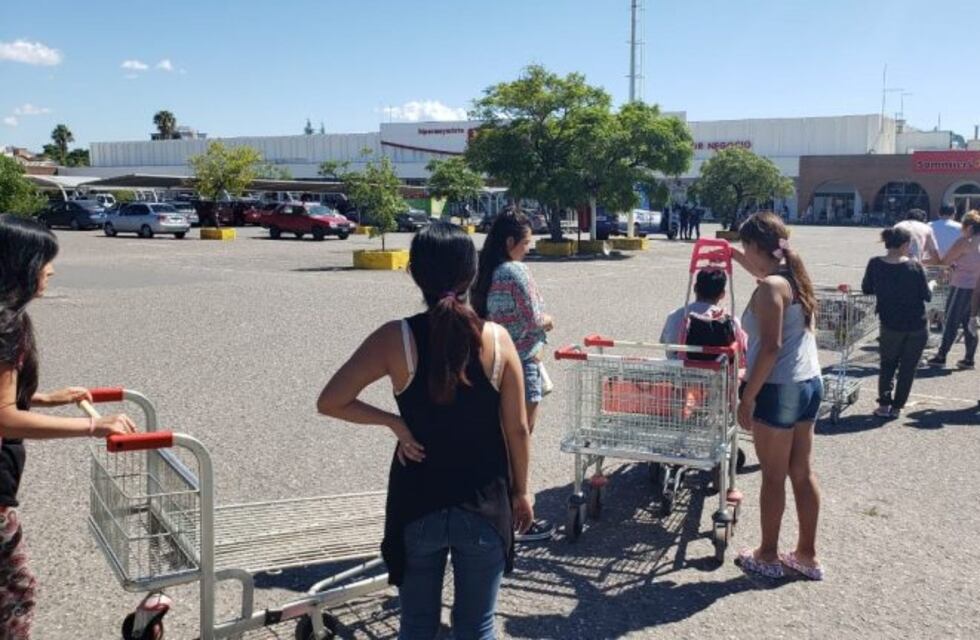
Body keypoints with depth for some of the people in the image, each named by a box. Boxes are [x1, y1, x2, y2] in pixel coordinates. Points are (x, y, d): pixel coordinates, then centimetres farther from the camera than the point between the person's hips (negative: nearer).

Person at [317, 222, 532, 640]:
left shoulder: (396, 339, -12)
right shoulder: (497, 339, -10)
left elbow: (330, 402, -9)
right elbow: (517, 429, -3)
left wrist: (392, 422, -1)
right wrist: (521, 491, 9)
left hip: (418, 505, 0)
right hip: (484, 505, 0)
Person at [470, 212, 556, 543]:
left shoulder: (482, 273, 7)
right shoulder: (517, 271, -16)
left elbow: (481, 315, 11)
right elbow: (534, 321, -17)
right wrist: (548, 321, 4)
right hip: (521, 365, -8)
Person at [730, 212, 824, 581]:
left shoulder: (770, 288, -18)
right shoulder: (793, 276, 8)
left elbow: (770, 348, -23)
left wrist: (747, 397, -18)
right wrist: (734, 255, 45)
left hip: (779, 389, -9)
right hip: (809, 383, 9)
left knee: (773, 477, 5)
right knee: (802, 473, 15)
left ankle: (768, 557, 19)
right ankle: (807, 556, 25)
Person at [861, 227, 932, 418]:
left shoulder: (875, 265, -9)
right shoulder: (915, 267, -13)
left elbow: (866, 289, 4)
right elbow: (927, 296, -5)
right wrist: (931, 285, 15)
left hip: (890, 325, 1)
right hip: (917, 326, -1)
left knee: (887, 364, 18)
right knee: (908, 367, 13)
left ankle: (884, 405, 10)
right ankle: (897, 407, 15)